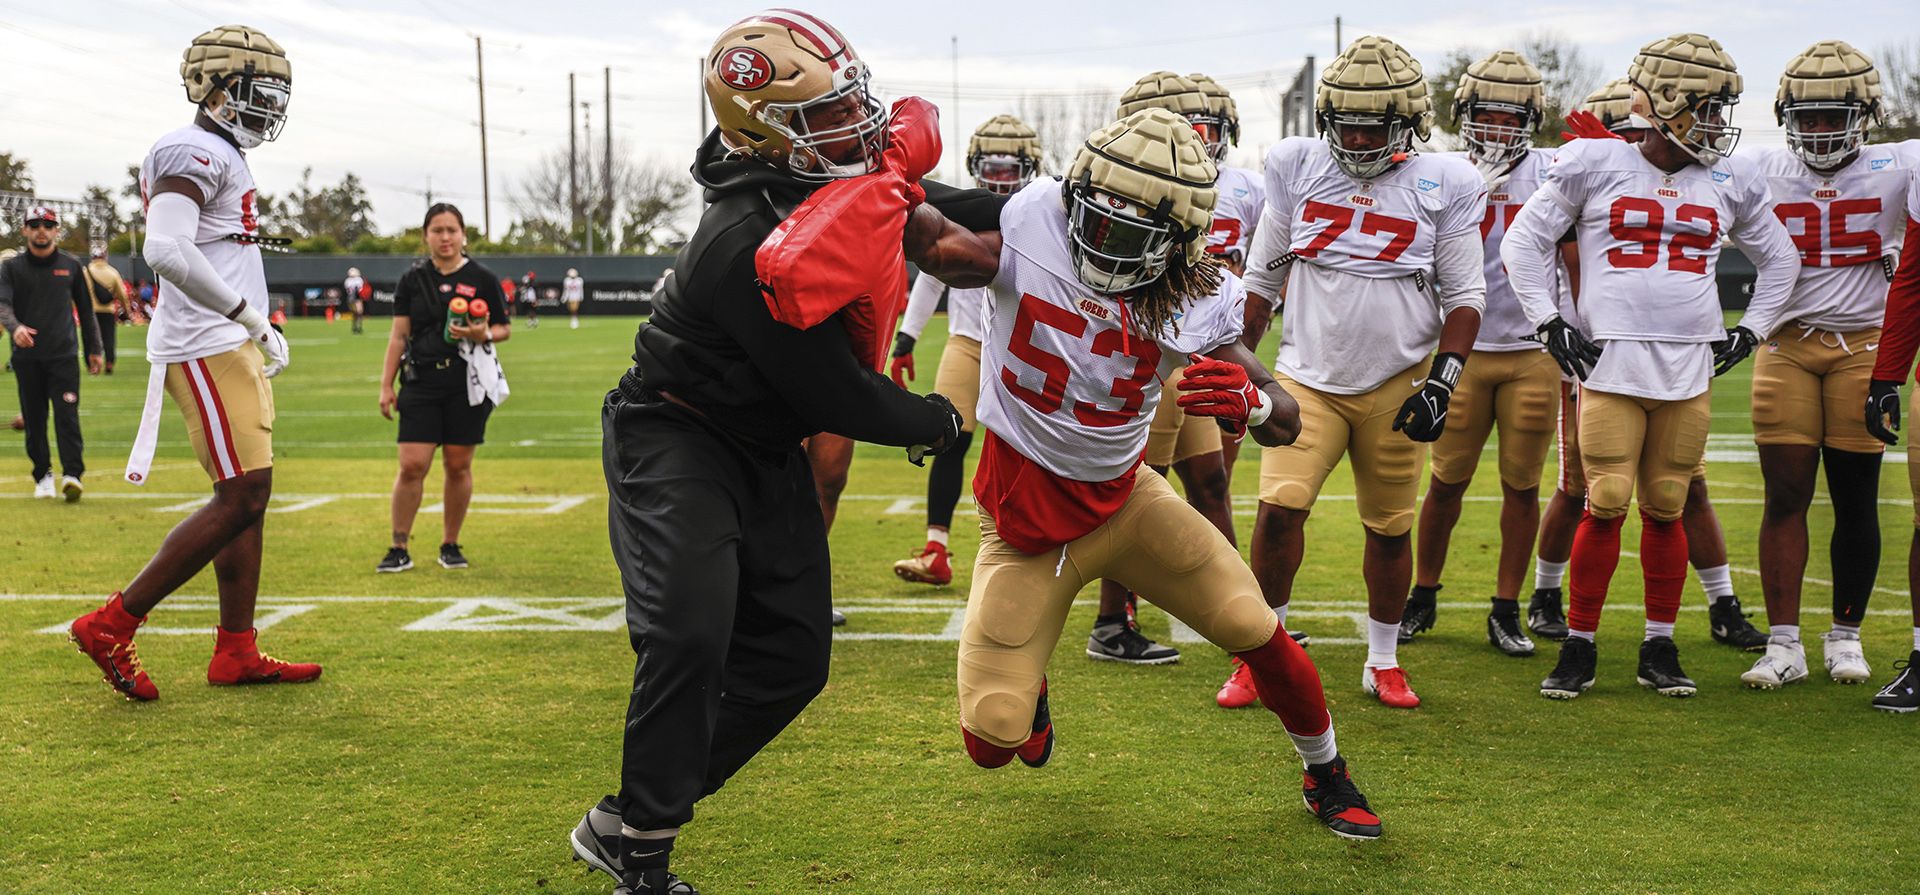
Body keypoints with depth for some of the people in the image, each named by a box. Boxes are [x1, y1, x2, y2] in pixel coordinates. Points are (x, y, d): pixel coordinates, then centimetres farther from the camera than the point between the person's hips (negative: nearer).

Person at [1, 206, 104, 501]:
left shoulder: (71, 266, 8)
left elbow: (85, 310, 14)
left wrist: (93, 349, 12)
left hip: (64, 355, -1)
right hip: (27, 357, 1)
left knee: (67, 415, -11)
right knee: (34, 420, 6)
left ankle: (72, 474, -15)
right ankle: (42, 475, 17)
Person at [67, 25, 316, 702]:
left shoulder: (222, 157, 20)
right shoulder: (194, 153, -13)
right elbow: (167, 252, -27)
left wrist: (258, 329, 17)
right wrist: (246, 312, -21)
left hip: (234, 344, 11)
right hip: (206, 348, -11)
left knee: (250, 496, 10)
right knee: (240, 499, -11)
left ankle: (237, 652, 16)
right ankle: (111, 626, -4)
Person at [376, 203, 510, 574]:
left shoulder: (482, 278, 3)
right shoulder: (413, 279, 7)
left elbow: (504, 329, 9)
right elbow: (399, 335, 8)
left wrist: (484, 335, -14)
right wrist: (386, 385, 3)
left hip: (468, 384, 0)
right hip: (421, 383, 0)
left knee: (458, 467, 4)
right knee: (412, 466, -6)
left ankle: (450, 545, 19)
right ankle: (399, 549, 3)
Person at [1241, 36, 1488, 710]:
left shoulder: (1442, 187, -3)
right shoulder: (1298, 169, 0)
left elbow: (1465, 295, 1)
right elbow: (1263, 276, 10)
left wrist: (1442, 380, -10)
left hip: (1395, 385, 0)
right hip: (1308, 378, 0)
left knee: (1389, 527, 8)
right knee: (1279, 508, -14)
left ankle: (1383, 662, 25)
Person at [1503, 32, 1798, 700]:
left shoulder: (1729, 181, 12)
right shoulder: (1595, 163, 1)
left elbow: (1778, 258, 26)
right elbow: (1523, 243, 7)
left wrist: (1750, 331, 16)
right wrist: (1550, 324, 1)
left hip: (1690, 369, 3)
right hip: (1610, 364, -3)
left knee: (1665, 510, 5)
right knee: (1605, 507, -7)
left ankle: (1659, 650, 16)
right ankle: (1578, 648, 6)